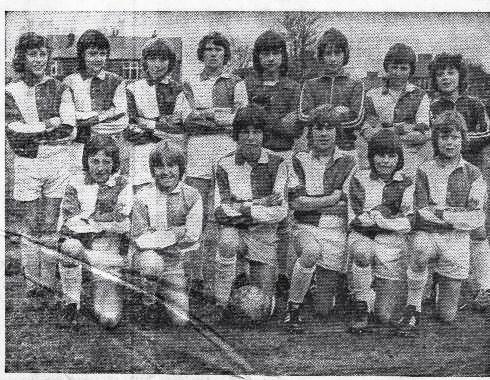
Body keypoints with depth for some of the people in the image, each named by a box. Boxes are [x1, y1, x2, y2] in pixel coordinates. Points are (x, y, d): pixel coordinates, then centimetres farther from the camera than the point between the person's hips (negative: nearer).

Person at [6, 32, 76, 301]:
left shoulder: (59, 89, 6)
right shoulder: (11, 91, 5)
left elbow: (69, 130, -5)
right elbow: (14, 131, -8)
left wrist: (32, 134, -12)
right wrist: (49, 124, -12)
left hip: (57, 161, 0)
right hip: (27, 165, 0)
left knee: (49, 226, 4)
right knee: (30, 227, 4)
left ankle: (48, 281, 14)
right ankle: (32, 283, 14)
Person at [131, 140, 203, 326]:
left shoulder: (192, 196, -4)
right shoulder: (144, 196, -6)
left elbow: (192, 236, -10)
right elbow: (138, 238, -9)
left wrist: (156, 236, -13)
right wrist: (176, 232, -14)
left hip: (179, 263, 1)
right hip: (151, 255, -1)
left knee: (181, 321, -3)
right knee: (151, 263, -38)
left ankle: (163, 292, 29)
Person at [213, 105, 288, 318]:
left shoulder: (276, 164, -4)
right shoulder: (225, 165, -3)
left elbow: (280, 211, -11)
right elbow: (220, 211, -10)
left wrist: (241, 208, -16)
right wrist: (259, 203, -17)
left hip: (265, 236, 1)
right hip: (234, 230, 0)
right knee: (227, 241, -38)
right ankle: (220, 304, -22)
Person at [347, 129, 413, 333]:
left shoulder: (406, 184, 5)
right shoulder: (359, 180, 5)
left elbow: (408, 223, -3)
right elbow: (355, 219, -1)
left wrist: (380, 220, -17)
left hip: (392, 244, 0)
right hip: (361, 237, 0)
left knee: (384, 317, -6)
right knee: (362, 251, -41)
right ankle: (360, 306, -20)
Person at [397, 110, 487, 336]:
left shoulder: (473, 175, 5)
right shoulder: (424, 171, 4)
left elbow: (476, 219, -2)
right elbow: (422, 213, -4)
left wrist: (440, 213, -10)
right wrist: (458, 213, -10)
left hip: (457, 239, 1)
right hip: (427, 234, 0)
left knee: (447, 317, 1)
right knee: (419, 252, -40)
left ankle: (445, 287, 38)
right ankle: (413, 311, -20)